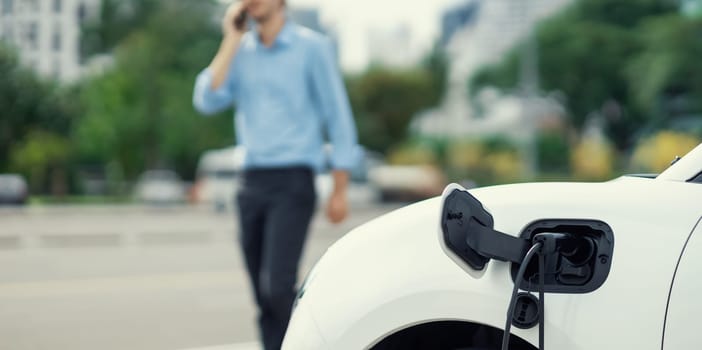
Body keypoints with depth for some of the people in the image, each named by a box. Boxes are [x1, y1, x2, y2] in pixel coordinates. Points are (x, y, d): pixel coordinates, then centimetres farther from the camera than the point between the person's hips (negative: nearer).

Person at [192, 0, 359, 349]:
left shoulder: (312, 46, -2)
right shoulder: (240, 50, 11)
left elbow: (338, 116, -1)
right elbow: (207, 100, -3)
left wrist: (339, 190, -4)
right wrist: (231, 40, -4)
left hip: (292, 181, -5)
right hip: (251, 183, 5)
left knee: (277, 286, -17)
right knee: (263, 294, 7)